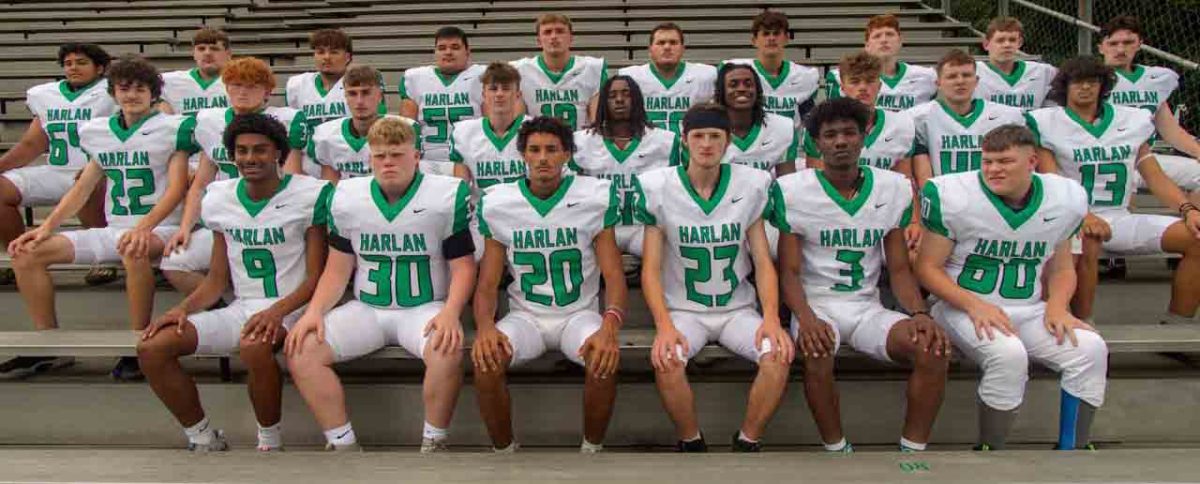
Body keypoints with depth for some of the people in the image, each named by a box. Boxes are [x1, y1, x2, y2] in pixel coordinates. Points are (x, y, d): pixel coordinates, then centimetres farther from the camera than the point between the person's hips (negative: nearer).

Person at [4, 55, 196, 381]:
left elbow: (176, 188, -12)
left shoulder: (173, 128, -4)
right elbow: (82, 188, 16)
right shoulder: (98, 132, 13)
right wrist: (46, 227, 3)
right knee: (27, 253, -4)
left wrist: (142, 228, -25)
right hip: (113, 230, 6)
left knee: (134, 251, -41)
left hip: (159, 229, -6)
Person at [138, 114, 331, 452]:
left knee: (254, 345, -38)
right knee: (151, 347, -11)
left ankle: (270, 442, -13)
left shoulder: (309, 195, -8)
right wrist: (183, 308, -6)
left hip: (290, 309, -6)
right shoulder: (219, 199, 8)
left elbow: (315, 278, -8)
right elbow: (218, 280, 13)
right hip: (240, 308, 6)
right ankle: (203, 439, 5)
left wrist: (277, 311, -24)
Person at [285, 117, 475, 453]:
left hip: (426, 307, -4)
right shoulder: (346, 197, 4)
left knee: (447, 351, -35)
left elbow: (462, 265, -6)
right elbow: (337, 269, 9)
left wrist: (450, 312, -24)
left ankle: (434, 443, -12)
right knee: (301, 350, -16)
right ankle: (343, 444, -5)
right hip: (365, 308, 4)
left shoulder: (449, 195, -8)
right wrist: (314, 311, -8)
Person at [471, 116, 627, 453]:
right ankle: (503, 450, -4)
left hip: (580, 314, -1)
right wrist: (484, 325, -23)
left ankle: (592, 448, -6)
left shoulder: (595, 198, -6)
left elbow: (613, 274, -9)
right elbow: (487, 283, 0)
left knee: (605, 358, -32)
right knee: (485, 358, -29)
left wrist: (610, 326, -30)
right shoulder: (498, 204, -2)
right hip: (525, 315, 1)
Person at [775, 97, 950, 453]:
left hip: (868, 308, 3)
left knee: (934, 349, -23)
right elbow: (789, 271, -6)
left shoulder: (894, 188, 5)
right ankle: (836, 449, -13)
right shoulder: (793, 191, -4)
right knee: (817, 352, -36)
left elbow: (899, 269, 7)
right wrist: (806, 317, -25)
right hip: (816, 304, -3)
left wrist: (919, 313, -13)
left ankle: (913, 450, -6)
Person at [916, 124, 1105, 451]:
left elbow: (1061, 267, 16)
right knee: (1008, 354, -33)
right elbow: (928, 268, -8)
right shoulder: (953, 196, -11)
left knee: (1091, 348, -19)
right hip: (964, 309, -4)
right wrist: (974, 304, -23)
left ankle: (1074, 448, -1)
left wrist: (1057, 305, -6)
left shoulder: (1066, 198, 3)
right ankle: (989, 449, -11)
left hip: (1030, 311, 5)